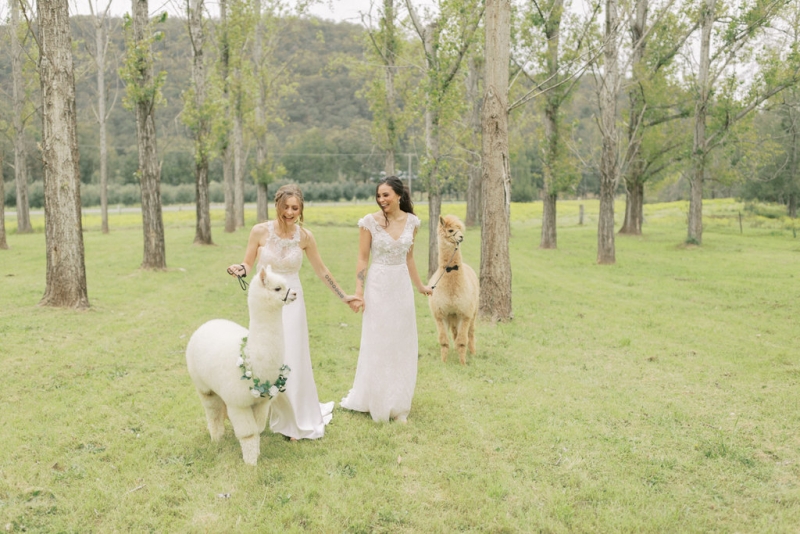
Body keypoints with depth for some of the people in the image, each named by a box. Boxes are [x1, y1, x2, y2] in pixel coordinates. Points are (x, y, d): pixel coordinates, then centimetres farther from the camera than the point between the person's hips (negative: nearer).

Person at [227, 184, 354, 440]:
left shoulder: (305, 236, -4)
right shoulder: (260, 231, -7)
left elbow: (321, 271, 7)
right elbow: (248, 264, 1)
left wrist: (343, 297, 12)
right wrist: (239, 270, -22)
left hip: (291, 304, 0)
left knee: (292, 362, 3)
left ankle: (297, 421, 21)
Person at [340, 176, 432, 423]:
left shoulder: (411, 221, 2)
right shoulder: (370, 222, -9)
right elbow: (362, 259, -6)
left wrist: (419, 285, 18)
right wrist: (358, 292, -12)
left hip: (402, 286, 4)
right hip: (378, 285, -4)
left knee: (402, 345, 11)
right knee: (377, 344, 5)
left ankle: (398, 404, 25)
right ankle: (376, 402, 21)